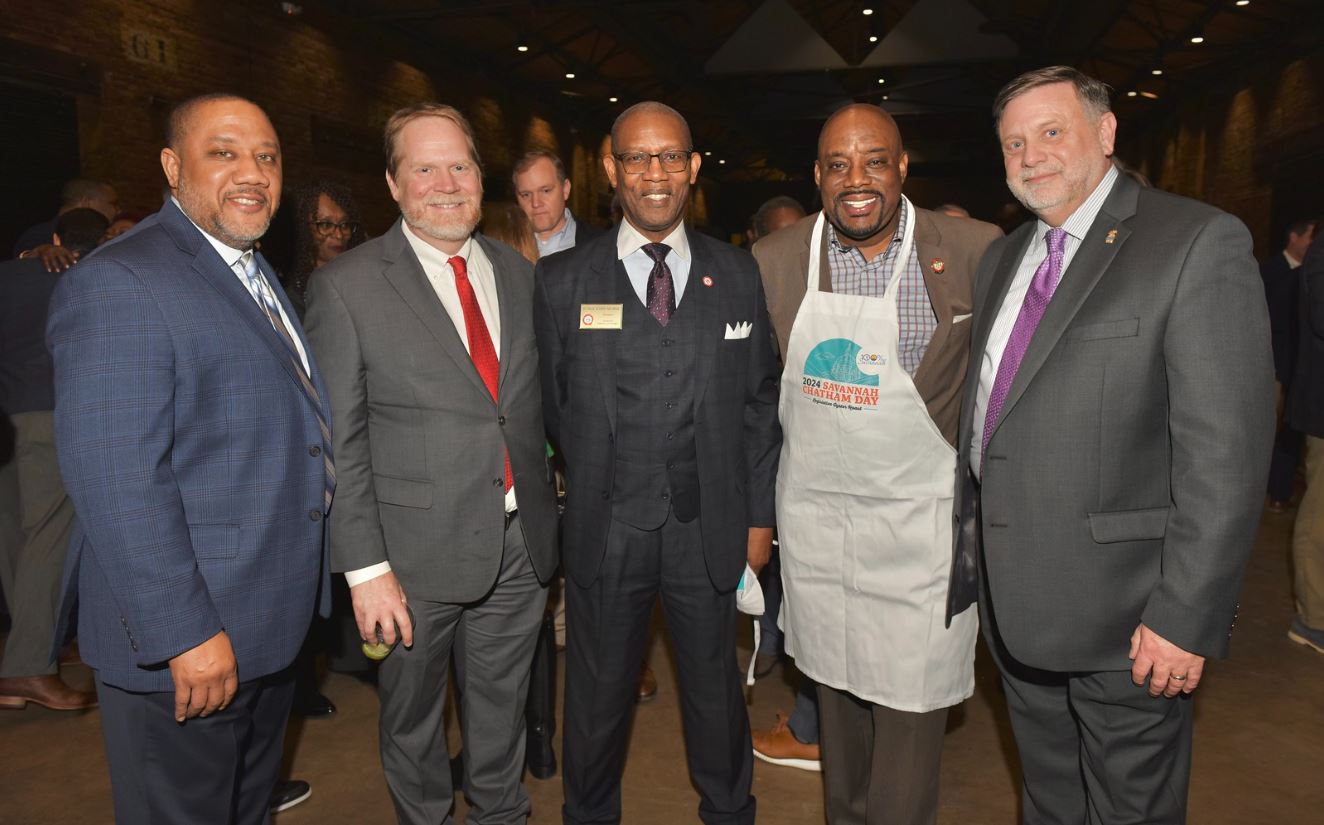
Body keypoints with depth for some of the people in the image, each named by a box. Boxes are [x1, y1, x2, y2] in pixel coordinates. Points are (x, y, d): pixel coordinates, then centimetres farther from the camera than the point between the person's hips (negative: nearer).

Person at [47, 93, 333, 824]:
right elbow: (116, 481, -24)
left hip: (269, 626, 9)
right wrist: (185, 632, -24)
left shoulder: (255, 276, 12)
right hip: (182, 648, -8)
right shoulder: (116, 284, -18)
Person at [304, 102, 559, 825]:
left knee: (502, 712, 20)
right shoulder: (347, 286, -8)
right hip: (416, 554, -3)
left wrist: (550, 512, 7)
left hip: (519, 545, 4)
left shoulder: (519, 274, 6)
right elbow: (340, 441, -10)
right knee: (411, 718, 17)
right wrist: (365, 568, -13)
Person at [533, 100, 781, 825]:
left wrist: (759, 515, 3)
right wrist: (595, 479, 3)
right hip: (605, 528, -1)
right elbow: (552, 404, 2)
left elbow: (759, 402, 4)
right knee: (597, 696, 17)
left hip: (709, 528, 2)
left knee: (715, 689, 19)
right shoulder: (561, 279, -4)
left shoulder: (737, 274, 2)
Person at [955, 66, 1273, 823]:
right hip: (1015, 602, 6)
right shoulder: (1002, 259, 11)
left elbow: (1225, 449, -17)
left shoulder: (1199, 242, -12)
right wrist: (969, 547, 13)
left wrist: (1188, 616, -19)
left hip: (1124, 614, -6)